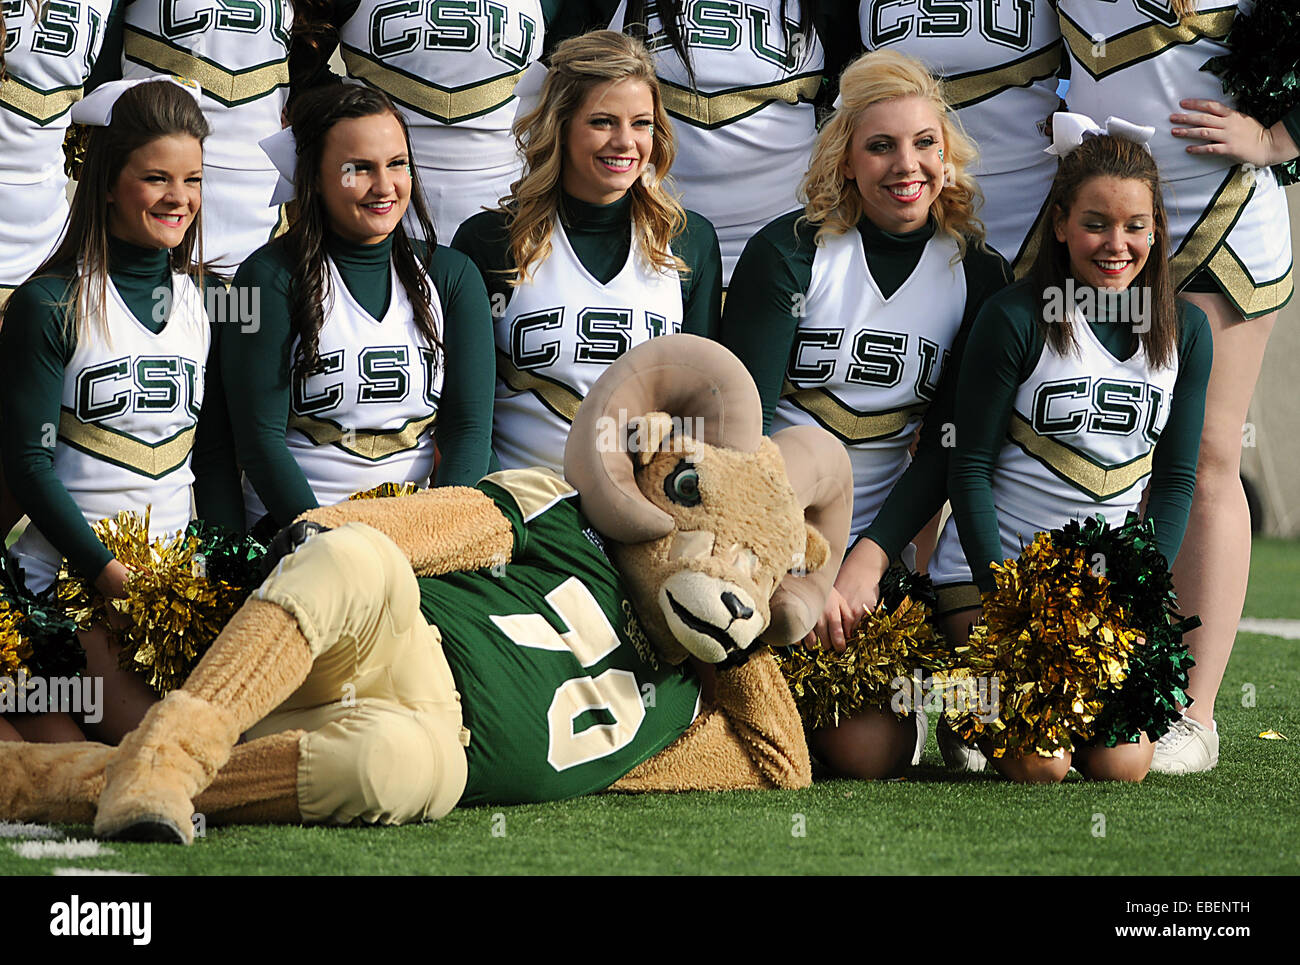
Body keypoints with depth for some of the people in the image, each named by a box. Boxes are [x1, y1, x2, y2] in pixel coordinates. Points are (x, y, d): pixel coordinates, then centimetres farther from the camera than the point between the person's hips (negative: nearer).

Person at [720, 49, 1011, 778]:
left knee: (877, 751, -15)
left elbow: (946, 445, 1)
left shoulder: (978, 275, 3)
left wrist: (868, 561, -12)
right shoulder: (789, 253, -7)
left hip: (874, 541, 3)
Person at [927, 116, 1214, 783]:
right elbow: (971, 469, -7)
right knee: (1039, 765, -20)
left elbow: (1175, 478, 7)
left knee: (1121, 763, -14)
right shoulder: (1014, 319, -11)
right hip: (989, 569, -4)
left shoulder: (1185, 332, 3)